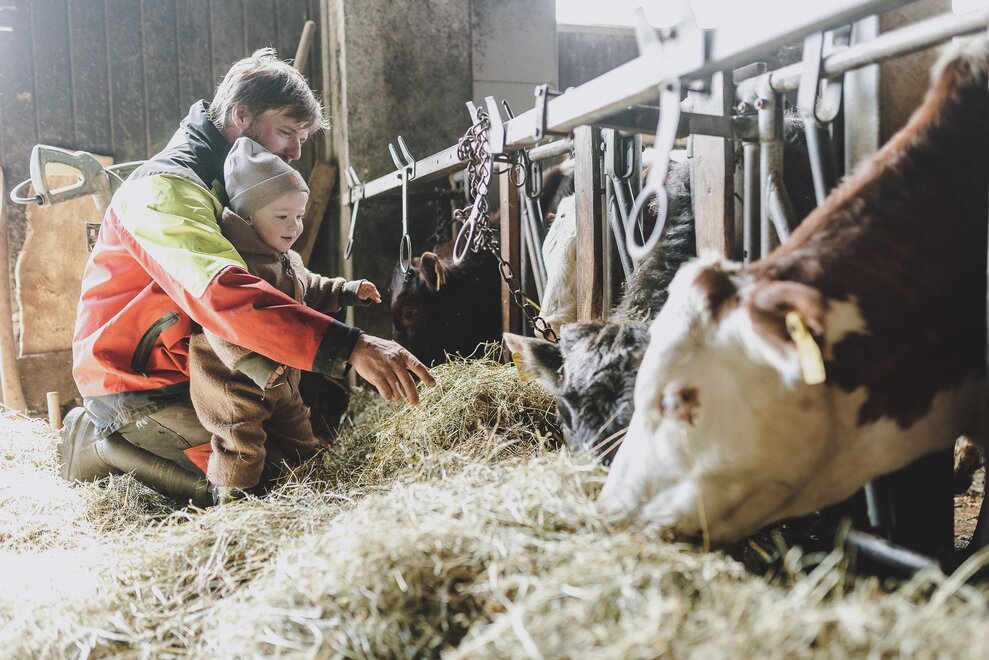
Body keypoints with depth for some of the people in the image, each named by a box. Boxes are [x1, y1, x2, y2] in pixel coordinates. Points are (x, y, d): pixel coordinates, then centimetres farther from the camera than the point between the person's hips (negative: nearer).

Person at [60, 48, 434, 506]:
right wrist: (348, 346, -49)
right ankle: (101, 445, 2)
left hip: (195, 371, 10)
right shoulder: (167, 188, -24)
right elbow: (222, 294, -42)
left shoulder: (227, 183, 10)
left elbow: (288, 279, 12)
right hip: (137, 383, -10)